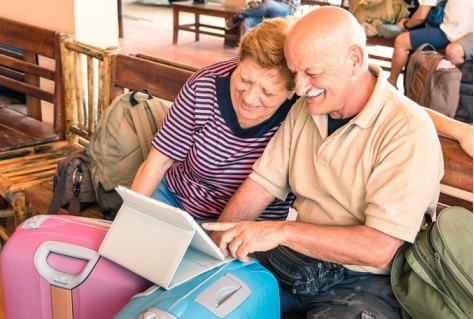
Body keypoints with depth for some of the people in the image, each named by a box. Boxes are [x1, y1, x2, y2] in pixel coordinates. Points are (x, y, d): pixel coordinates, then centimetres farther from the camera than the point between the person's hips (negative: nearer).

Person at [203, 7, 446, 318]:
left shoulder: (407, 130, -19)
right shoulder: (304, 109, 3)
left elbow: (378, 249, -24)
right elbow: (260, 185, 3)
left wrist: (282, 230, -28)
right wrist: (214, 247, -10)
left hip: (364, 281, -4)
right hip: (295, 258, 5)